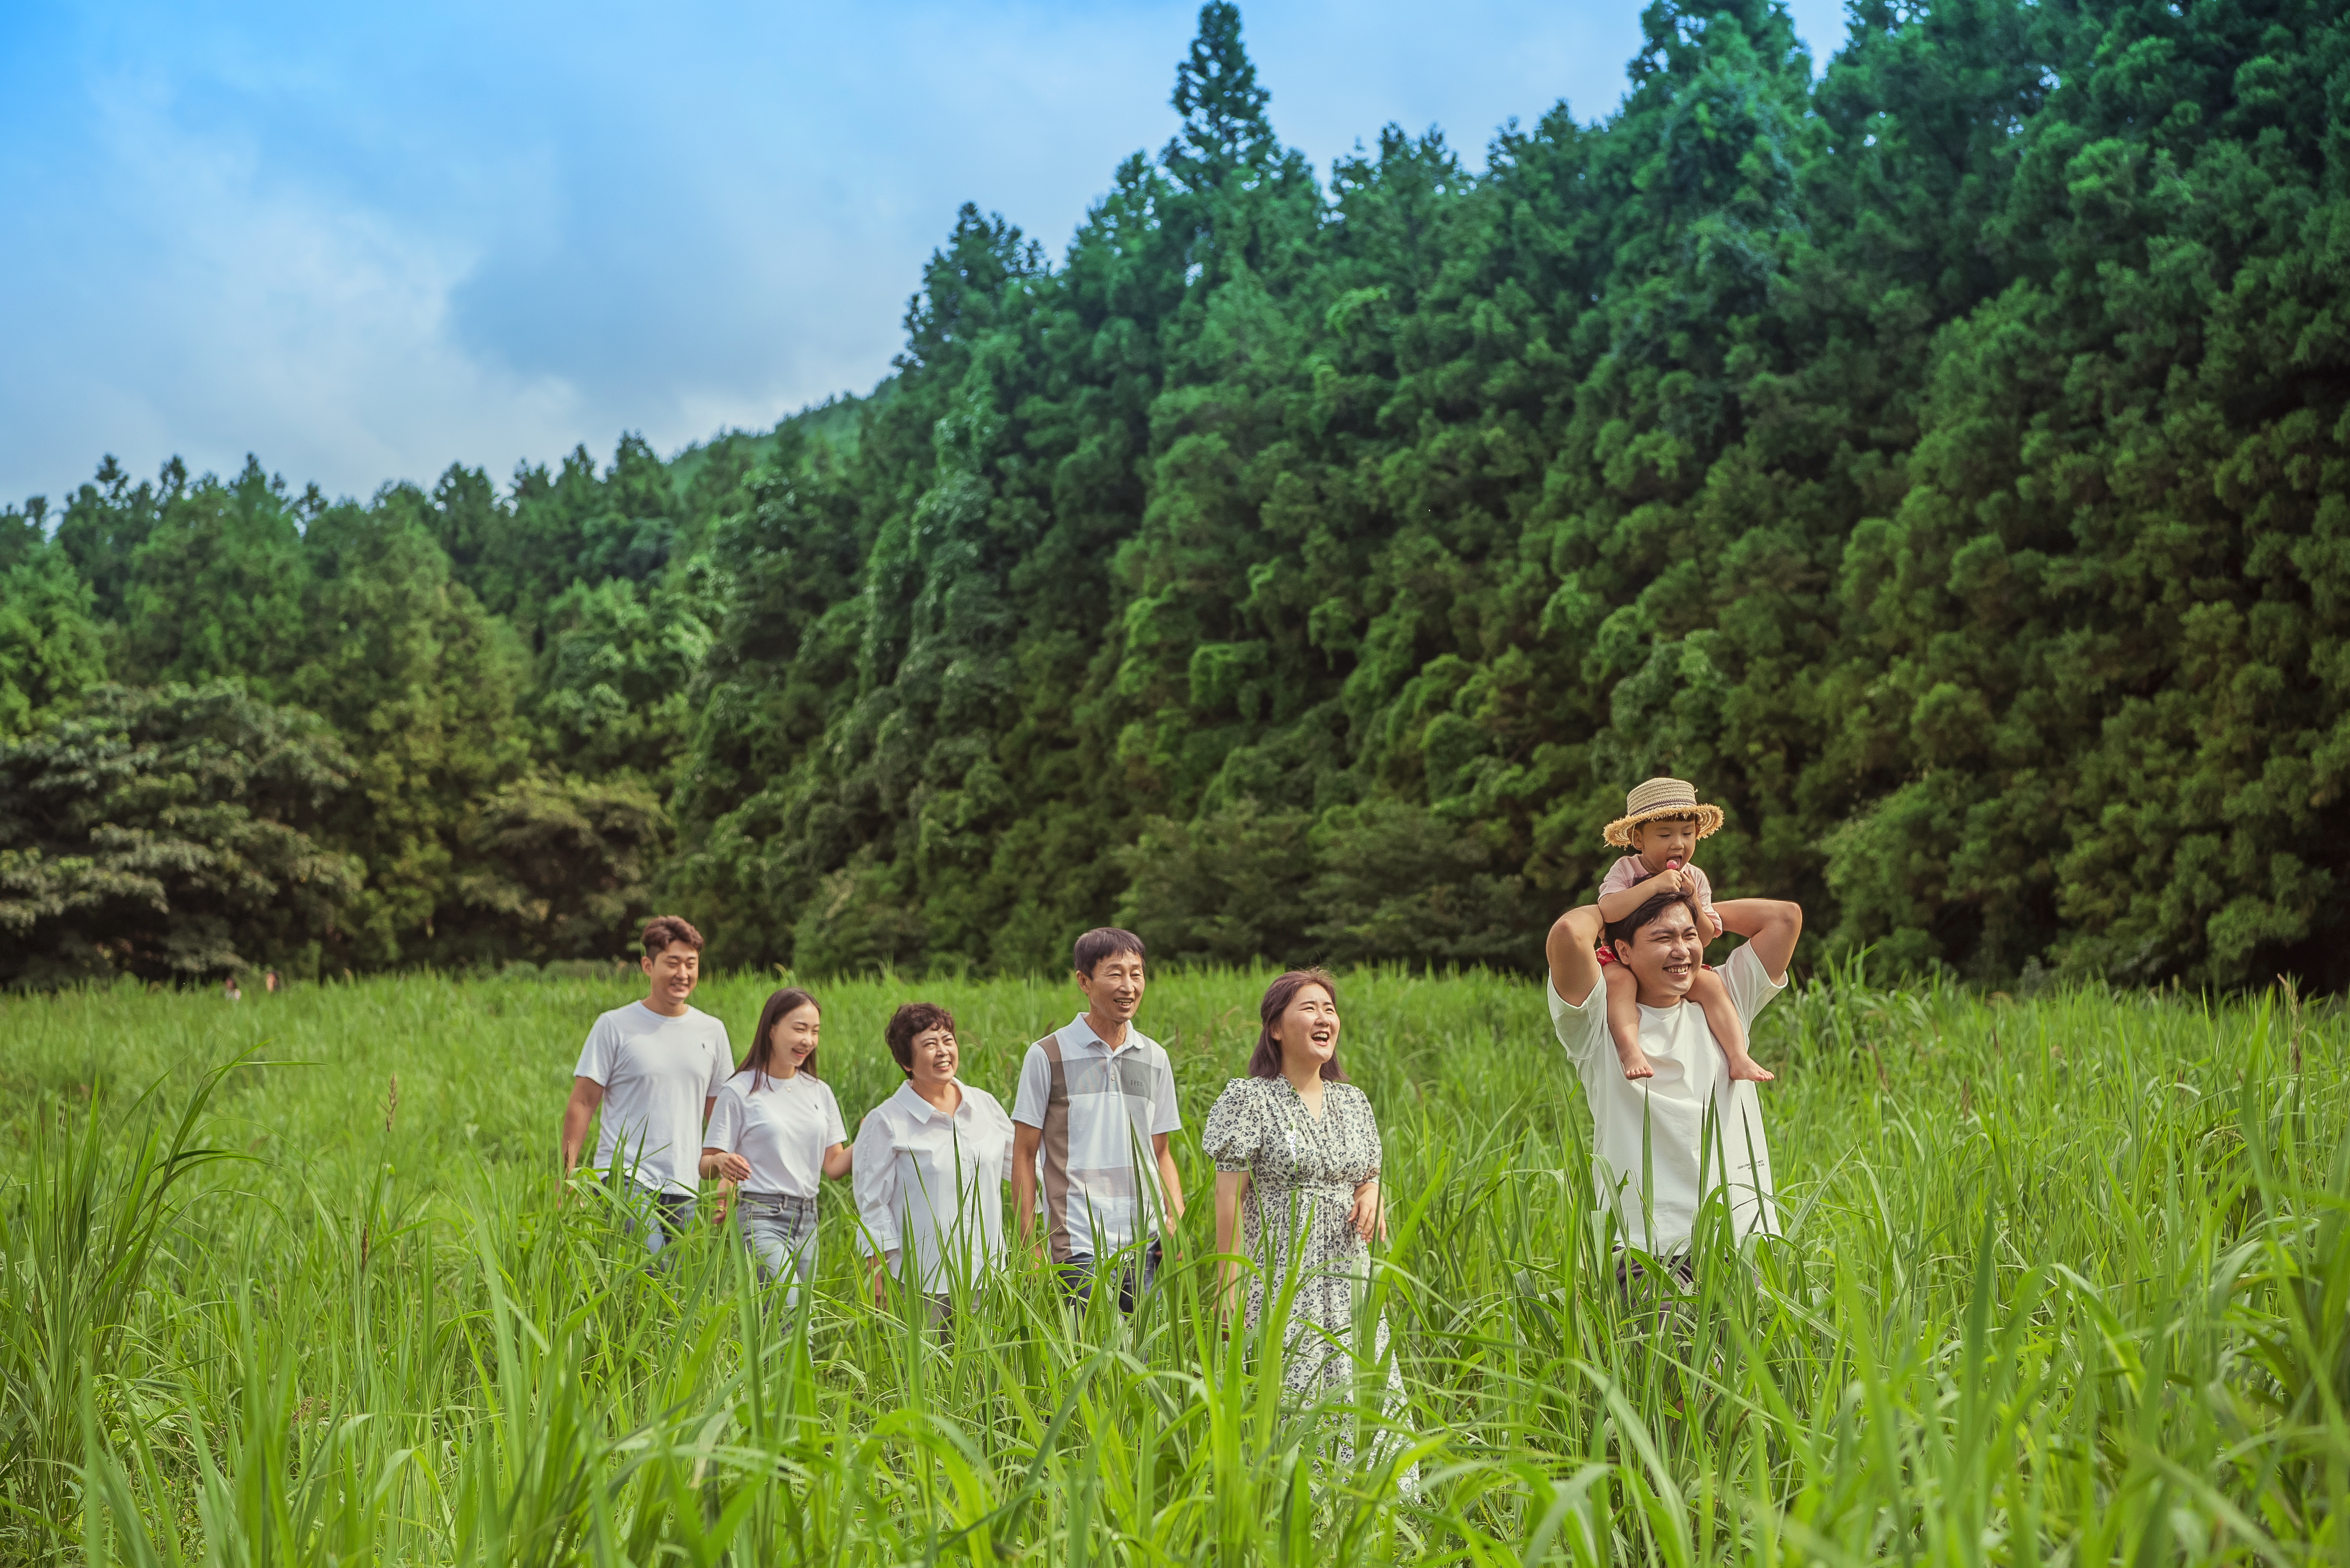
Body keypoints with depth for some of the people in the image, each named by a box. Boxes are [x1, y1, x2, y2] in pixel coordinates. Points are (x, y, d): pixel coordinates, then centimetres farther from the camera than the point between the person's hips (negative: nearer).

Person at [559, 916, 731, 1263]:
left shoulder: (712, 1031, 11)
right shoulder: (615, 1026, -1)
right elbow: (582, 1104, -1)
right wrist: (568, 1176, -9)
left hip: (684, 1189, 5)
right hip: (626, 1179, -5)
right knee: (651, 1266, -24)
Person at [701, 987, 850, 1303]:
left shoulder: (820, 1092, 12)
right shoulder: (740, 1091, -3)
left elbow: (834, 1167, 11)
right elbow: (705, 1165, -2)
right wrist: (721, 1162, -25)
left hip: (807, 1219, 6)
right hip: (762, 1218, -6)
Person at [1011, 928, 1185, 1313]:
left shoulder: (1155, 1059, 11)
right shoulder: (1048, 1056, -1)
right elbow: (1024, 1155, 1)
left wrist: (1177, 1221, 1)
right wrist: (1027, 1245, -3)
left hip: (1147, 1246, 4)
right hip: (1081, 1247, -4)